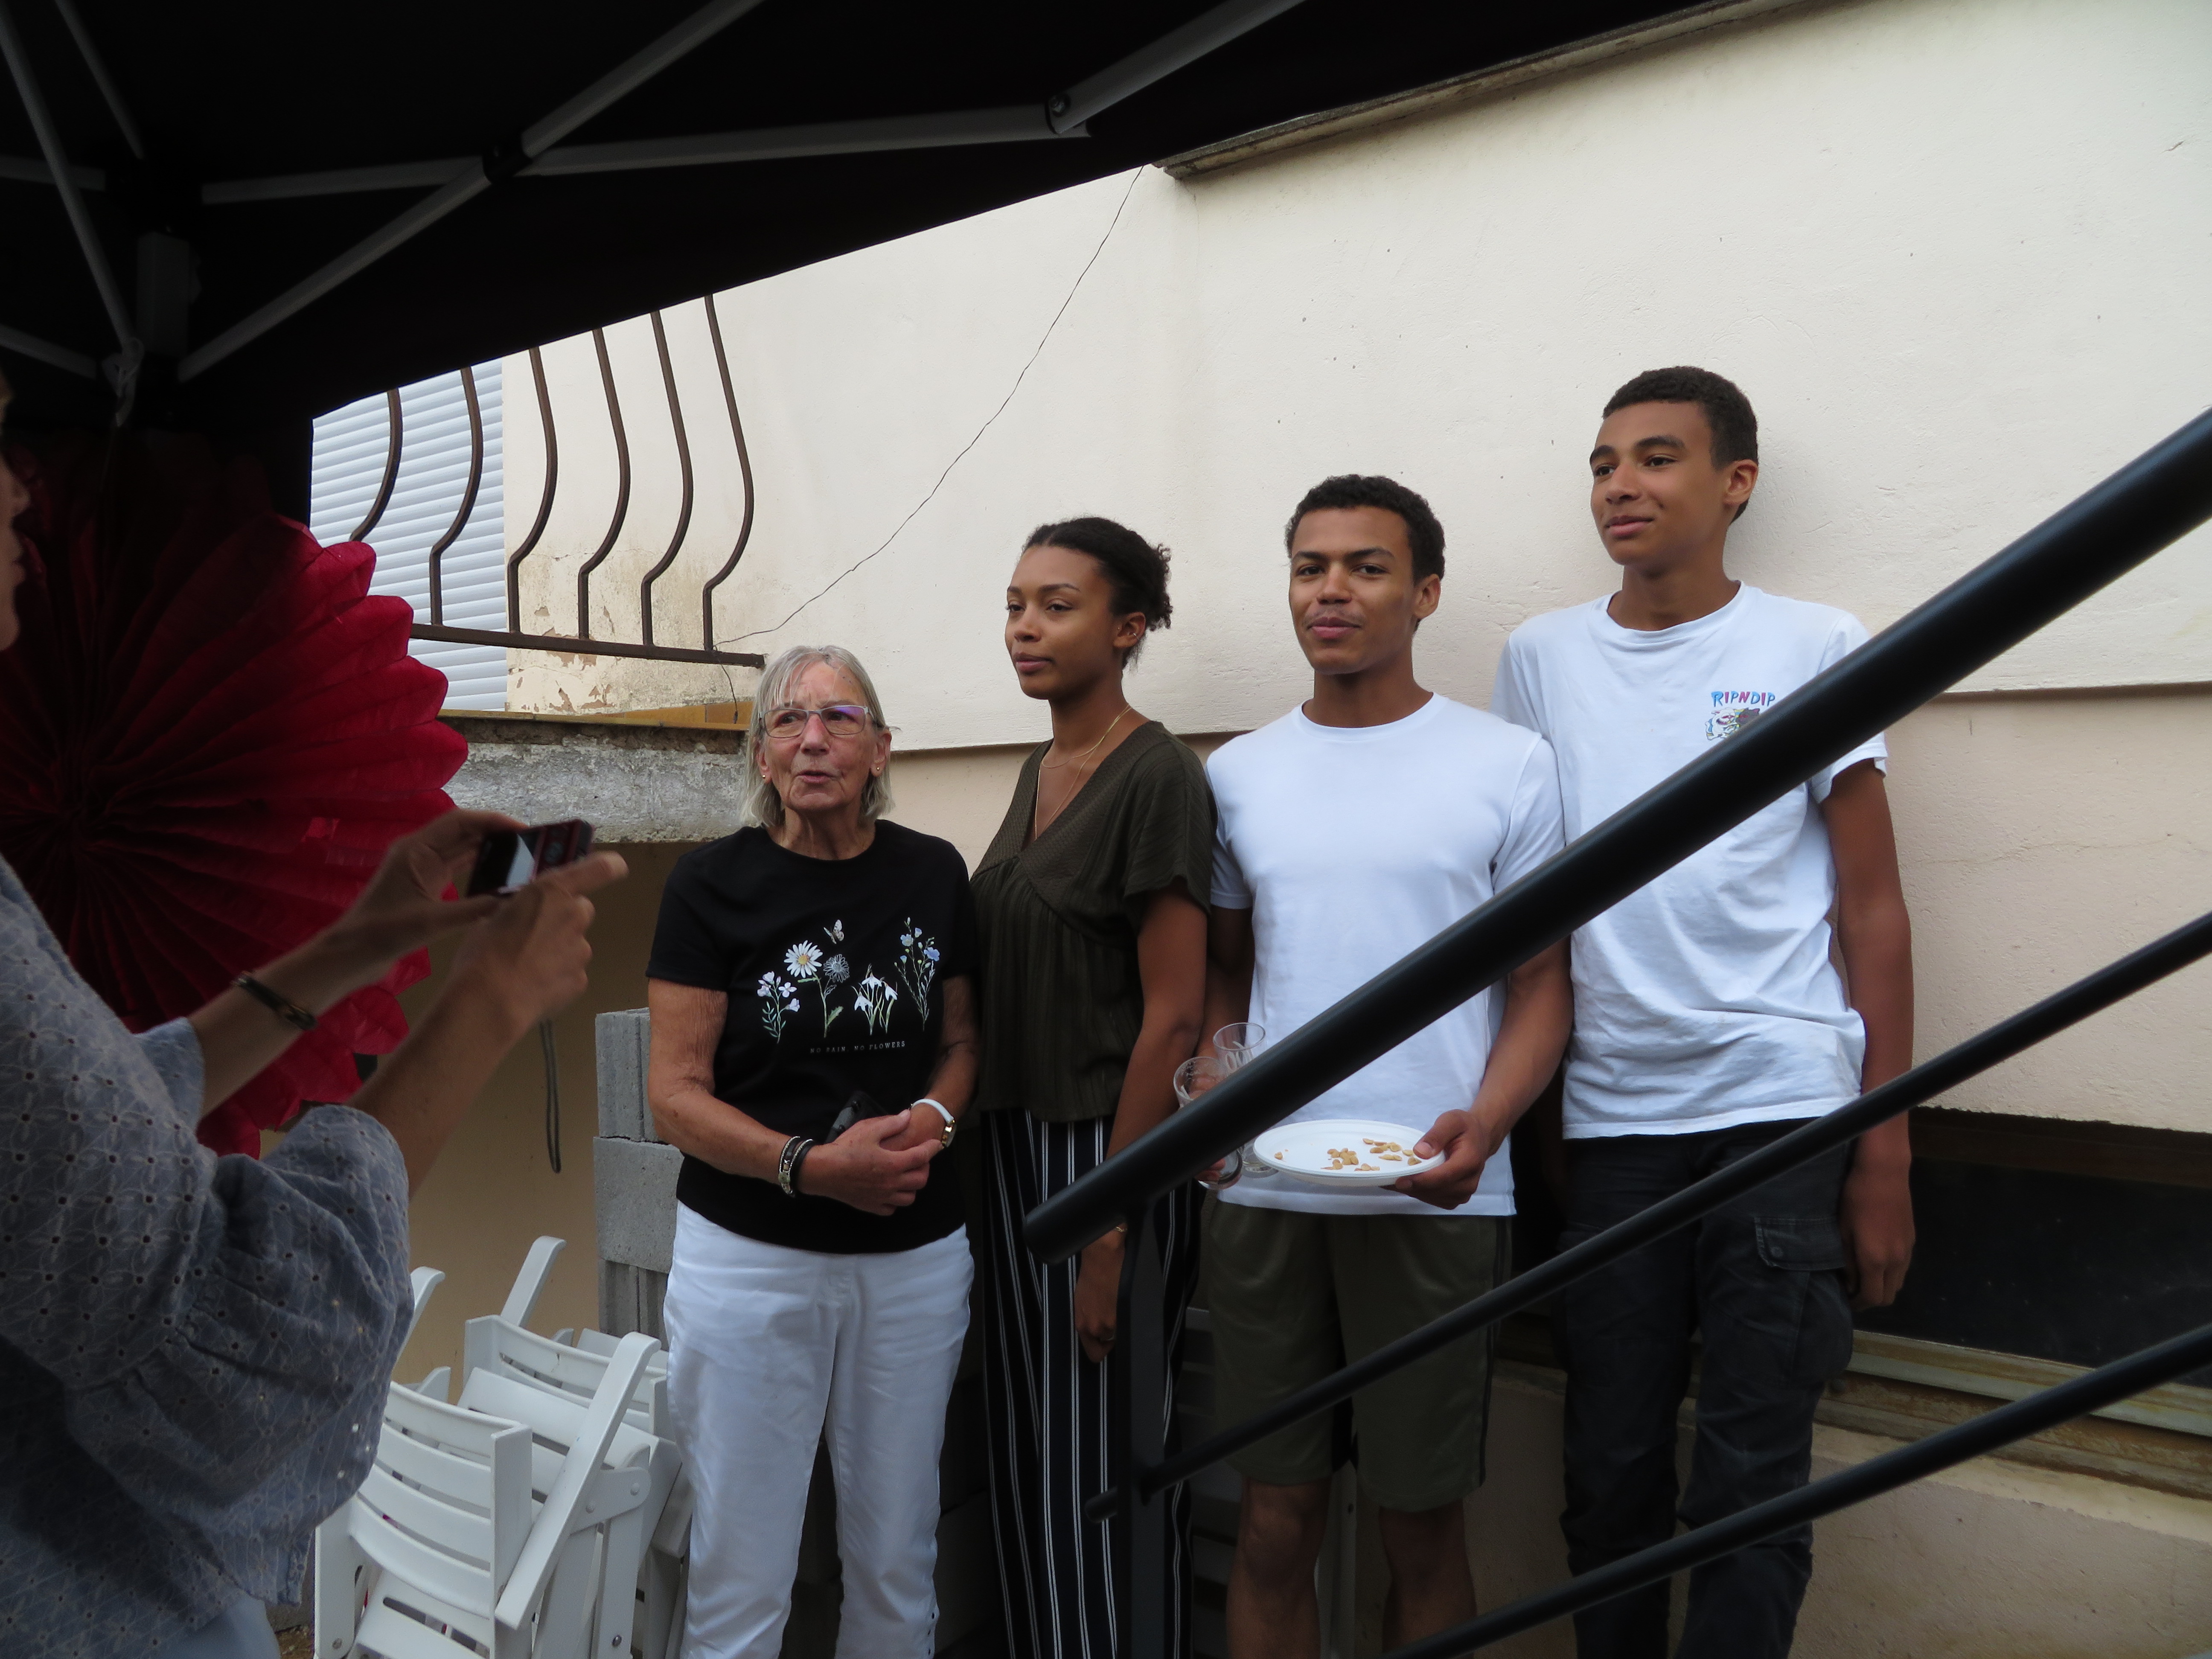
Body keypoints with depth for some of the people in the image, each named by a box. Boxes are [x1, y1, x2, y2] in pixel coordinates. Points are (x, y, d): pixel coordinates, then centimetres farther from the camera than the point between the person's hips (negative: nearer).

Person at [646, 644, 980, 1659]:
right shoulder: (714, 883, -7)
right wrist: (812, 1164, -22)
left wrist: (930, 1121, -9)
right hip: (752, 1258, -3)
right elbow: (675, 1096, -9)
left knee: (897, 1559, 15)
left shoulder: (932, 874, 3)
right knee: (741, 1576, 7)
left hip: (915, 1257, 3)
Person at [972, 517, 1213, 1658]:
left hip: (1111, 1151, -8)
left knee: (1100, 1472, 3)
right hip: (1013, 1140, 8)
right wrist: (991, 1156, 13)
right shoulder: (1038, 772, 11)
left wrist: (1111, 1232, -17)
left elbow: (1172, 1016, -16)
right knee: (1024, 1459, 16)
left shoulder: (1157, 777, -13)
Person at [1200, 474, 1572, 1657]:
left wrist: (1483, 1124, -16)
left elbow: (1540, 978, 1)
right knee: (1274, 1523, 11)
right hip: (1261, 1190, 3)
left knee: (1422, 1527, 10)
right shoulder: (1237, 774, 10)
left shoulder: (1509, 764, 0)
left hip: (1434, 1198, -2)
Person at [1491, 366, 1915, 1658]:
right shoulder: (1541, 658, 8)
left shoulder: (1815, 647, 3)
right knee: (1612, 1474, 10)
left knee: (1752, 1483, 2)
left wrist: (1885, 1156, 0)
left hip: (1780, 1113, -2)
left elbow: (1872, 910, 3)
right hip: (1605, 1116, 2)